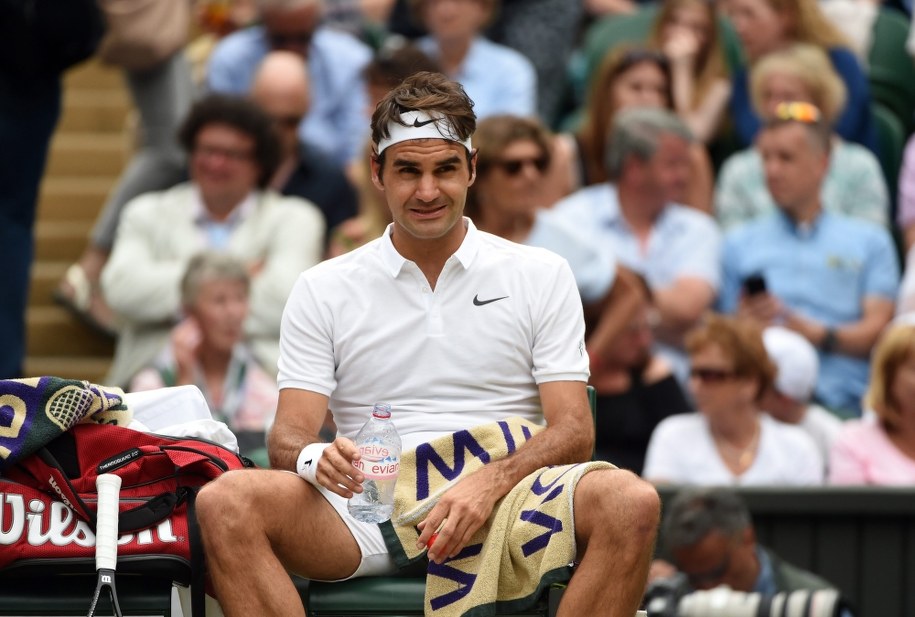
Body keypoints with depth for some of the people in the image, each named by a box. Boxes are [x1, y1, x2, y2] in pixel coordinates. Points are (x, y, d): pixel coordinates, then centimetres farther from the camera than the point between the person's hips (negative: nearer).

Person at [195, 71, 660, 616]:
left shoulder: (541, 275, 12)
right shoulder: (324, 289, 14)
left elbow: (573, 431, 3)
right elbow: (289, 437, 6)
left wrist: (489, 484, -18)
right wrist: (317, 459, -21)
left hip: (503, 507, 0)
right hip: (368, 506, 1)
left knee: (630, 503, -32)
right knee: (224, 503, -29)